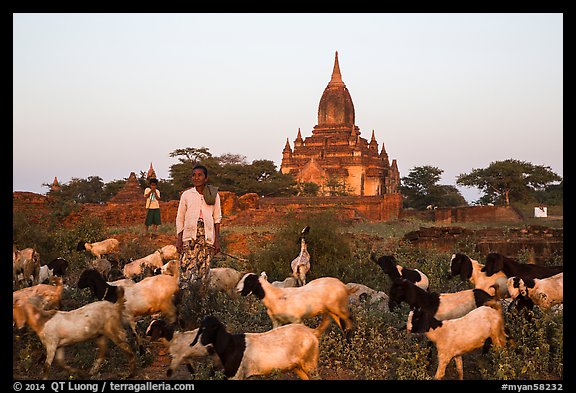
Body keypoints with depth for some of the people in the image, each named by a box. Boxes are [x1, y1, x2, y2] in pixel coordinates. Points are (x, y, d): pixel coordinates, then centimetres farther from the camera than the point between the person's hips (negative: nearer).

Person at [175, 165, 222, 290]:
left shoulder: (213, 195, 8)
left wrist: (217, 240, 4)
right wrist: (179, 239, 2)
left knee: (204, 268, -1)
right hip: (190, 234, -1)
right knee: (187, 267, -10)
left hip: (207, 236, 1)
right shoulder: (186, 195, 7)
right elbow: (180, 218, 10)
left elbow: (217, 218, 10)